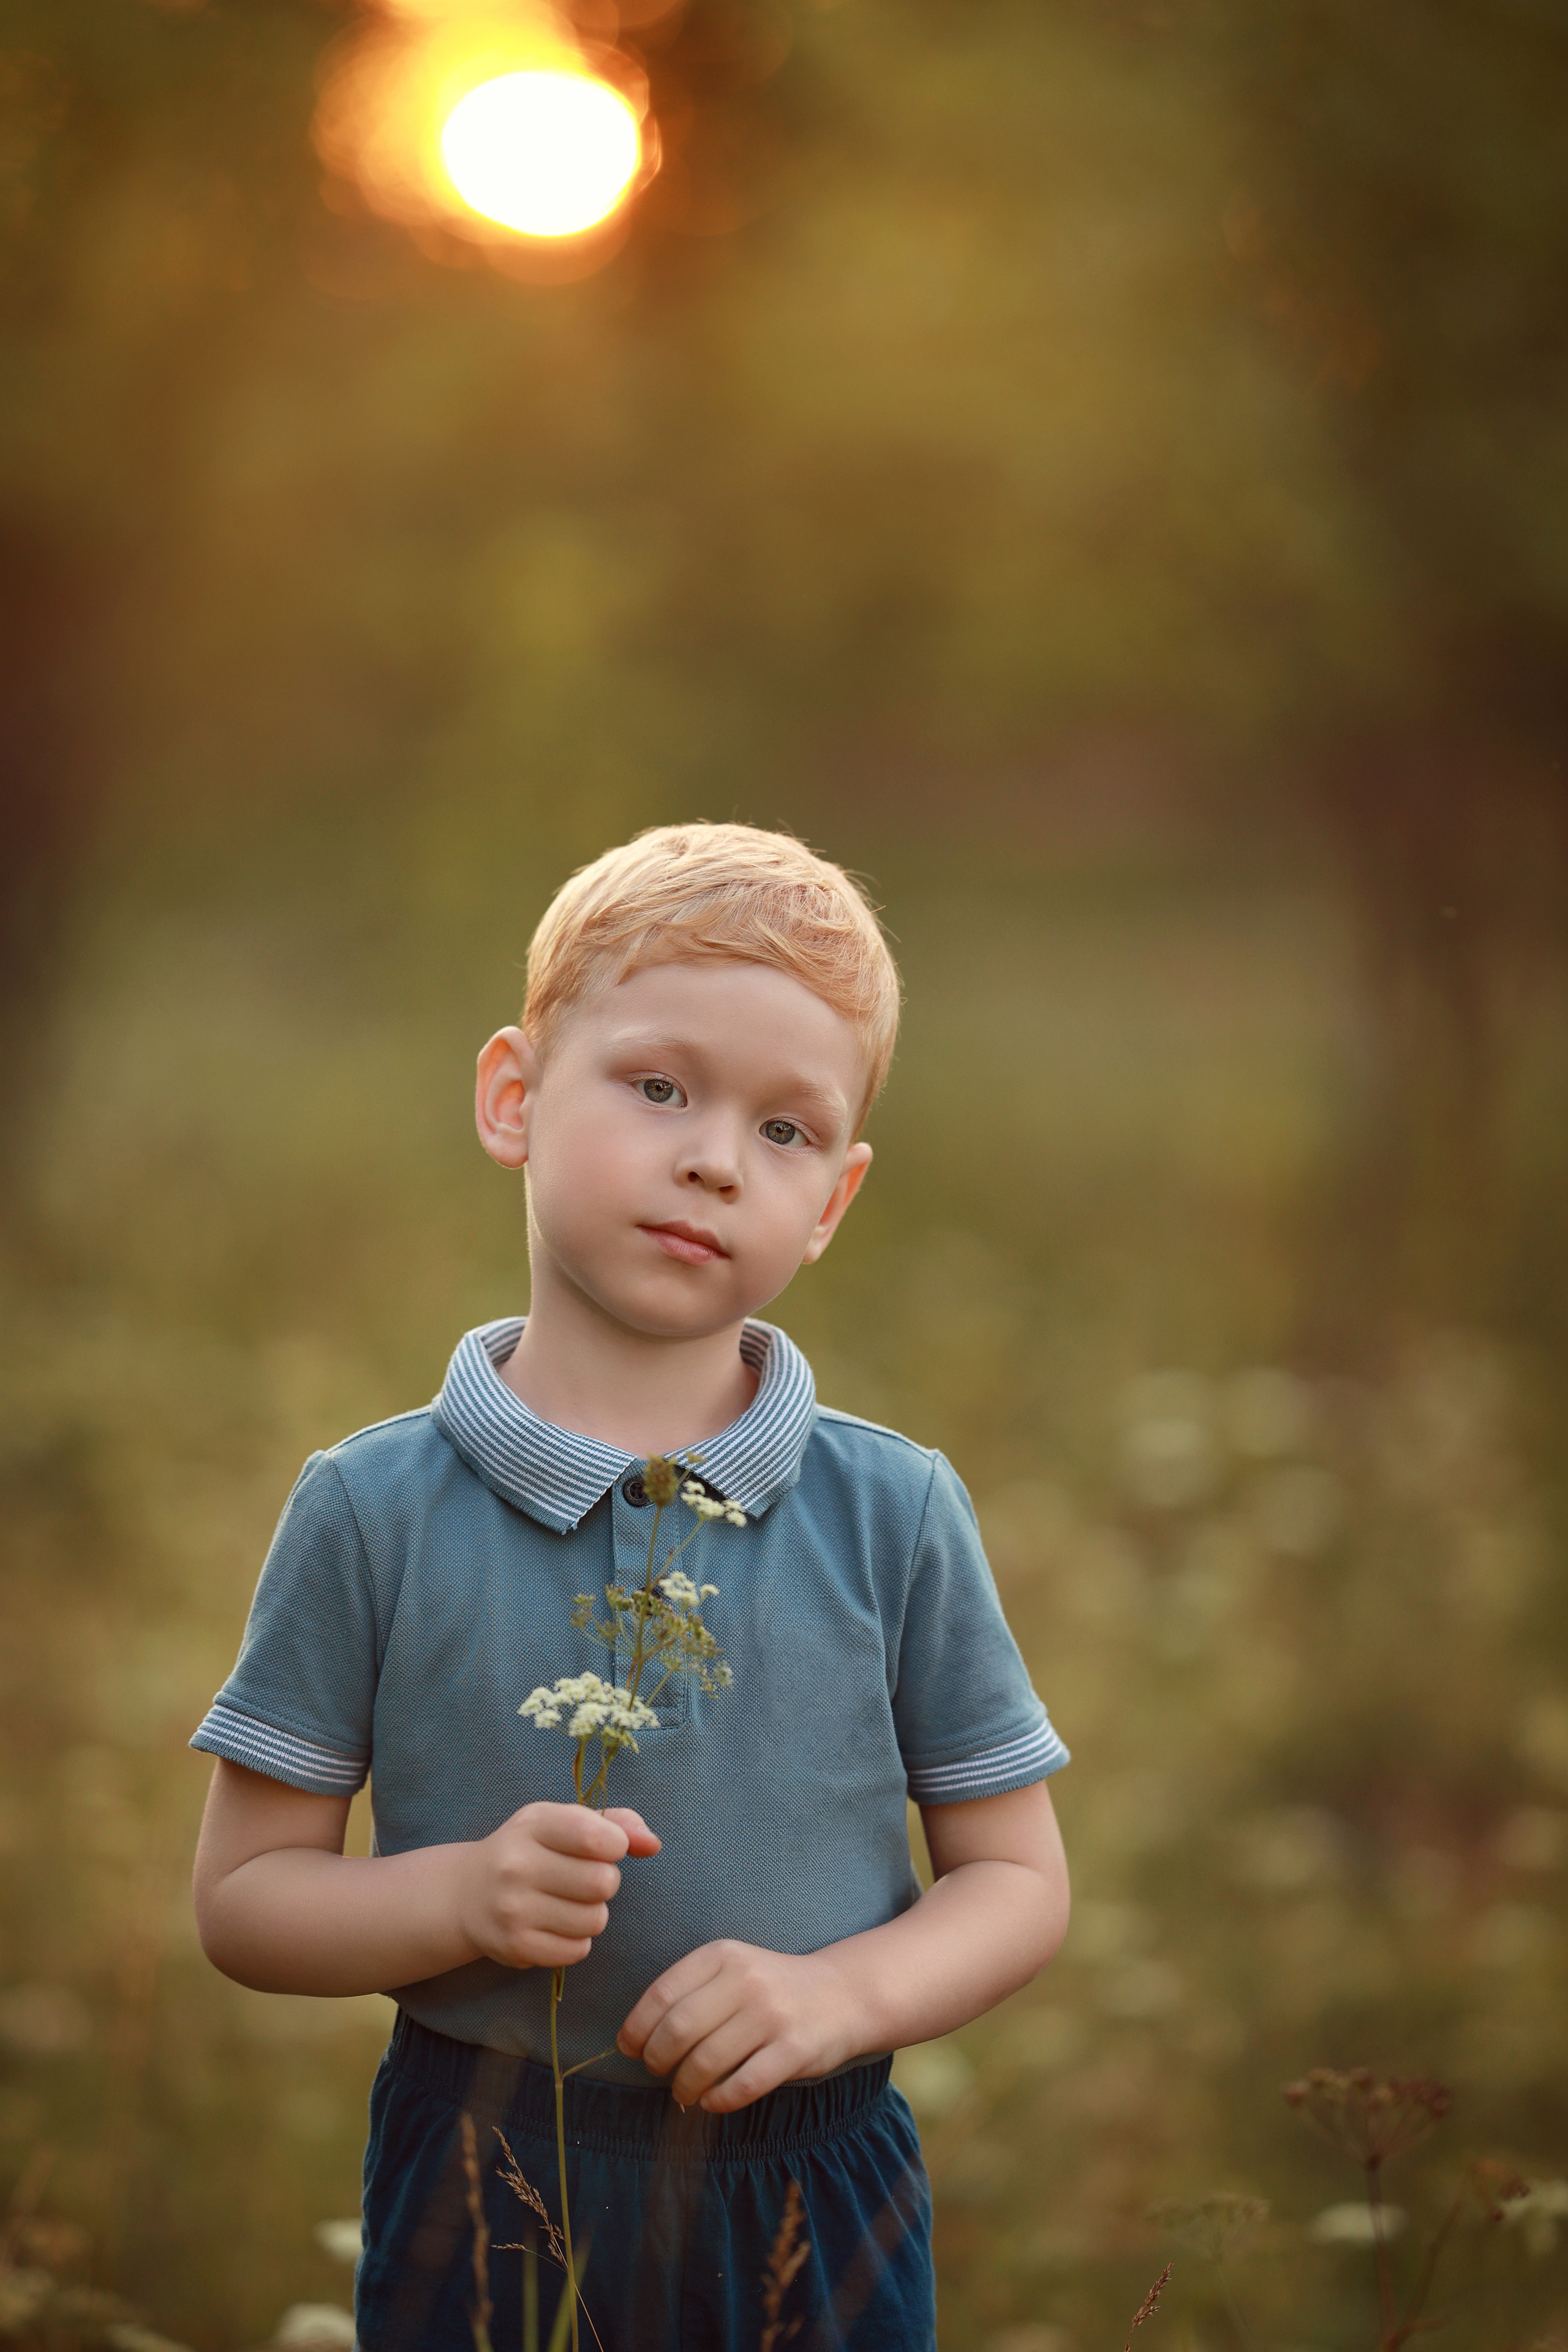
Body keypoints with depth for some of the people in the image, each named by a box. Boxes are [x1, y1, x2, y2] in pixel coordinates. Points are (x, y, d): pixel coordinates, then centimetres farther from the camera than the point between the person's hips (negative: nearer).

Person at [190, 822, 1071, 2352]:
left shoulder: (895, 1512, -3)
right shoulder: (374, 1510, -6)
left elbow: (1015, 1881, 2)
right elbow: (245, 1894, -2)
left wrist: (840, 1993, -16)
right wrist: (459, 1898, -20)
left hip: (807, 2206, 1)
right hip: (480, 2195, -1)